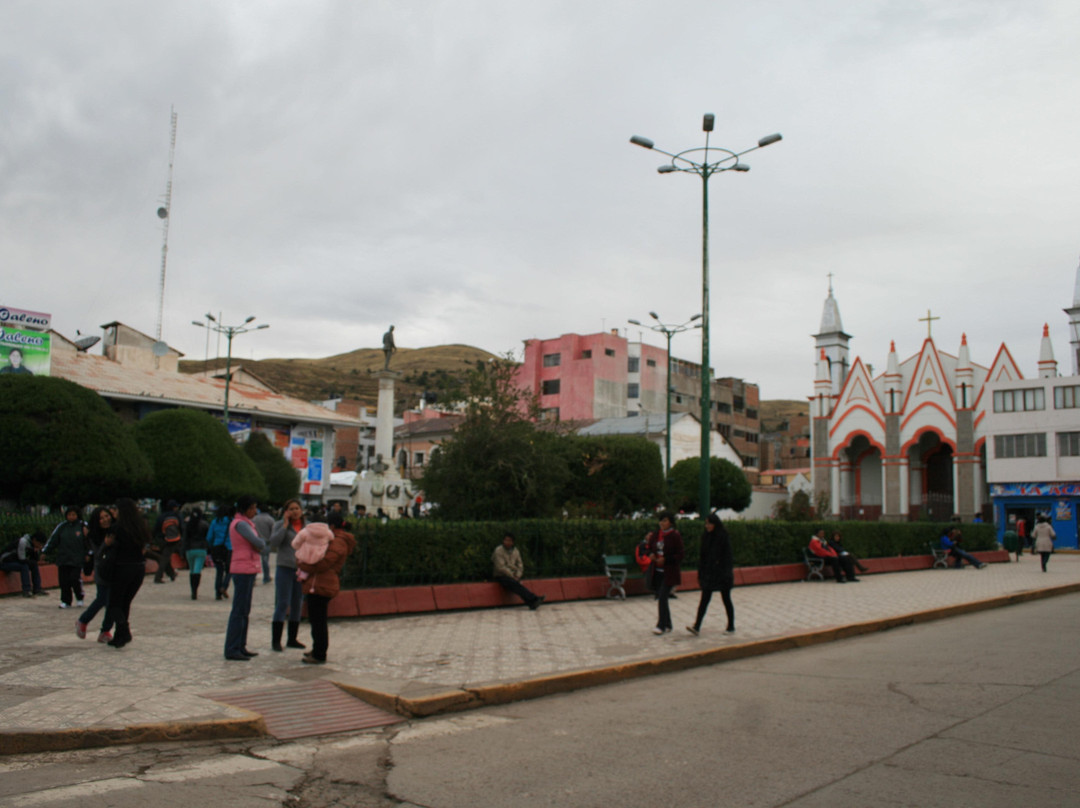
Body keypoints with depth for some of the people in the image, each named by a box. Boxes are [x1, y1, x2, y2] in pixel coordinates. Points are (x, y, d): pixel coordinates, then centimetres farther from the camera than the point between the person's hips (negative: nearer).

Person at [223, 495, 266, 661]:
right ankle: (231, 650, -4)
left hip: (248, 569, 10)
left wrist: (258, 545, -7)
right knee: (239, 610, -7)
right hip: (243, 570, -10)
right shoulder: (240, 524, -13)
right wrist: (261, 541, 2)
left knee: (245, 611, 13)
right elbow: (259, 543, -19)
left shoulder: (245, 523, 17)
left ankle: (240, 647, 18)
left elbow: (258, 546, 14)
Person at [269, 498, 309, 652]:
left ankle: (292, 639, 20)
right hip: (285, 569, -4)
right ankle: (276, 640, 1)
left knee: (297, 605, 10)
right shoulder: (280, 525, -1)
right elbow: (273, 542, -16)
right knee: (282, 604, -6)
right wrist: (285, 525, -15)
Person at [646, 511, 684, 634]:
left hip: (669, 572, -6)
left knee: (662, 597, -12)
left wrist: (665, 559, -21)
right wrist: (651, 555, -7)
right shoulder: (655, 535, 8)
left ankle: (661, 626, -7)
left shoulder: (675, 536, -8)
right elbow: (651, 549, 16)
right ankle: (667, 624, 21)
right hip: (657, 571, 6)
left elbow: (679, 556, -9)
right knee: (660, 598, 9)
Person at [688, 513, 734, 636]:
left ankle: (731, 627, 21)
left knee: (726, 599, 7)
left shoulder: (724, 537, -11)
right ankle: (697, 627, -8)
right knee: (704, 599, -2)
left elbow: (727, 556, -13)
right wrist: (700, 571, 9)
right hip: (708, 572, 5)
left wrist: (727, 574, -17)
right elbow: (703, 555, 10)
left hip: (721, 572, -5)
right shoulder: (705, 536, 6)